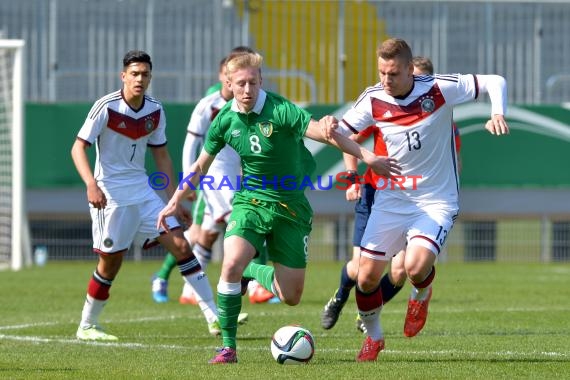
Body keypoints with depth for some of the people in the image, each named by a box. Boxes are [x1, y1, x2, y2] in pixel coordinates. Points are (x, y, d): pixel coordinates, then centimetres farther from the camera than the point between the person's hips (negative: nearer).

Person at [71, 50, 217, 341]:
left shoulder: (155, 111, 4)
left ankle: (215, 316, -2)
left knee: (180, 245, -3)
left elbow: (161, 156, 14)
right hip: (111, 195, -5)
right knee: (110, 263, -1)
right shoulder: (106, 107, -13)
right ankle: (86, 326, 16)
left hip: (143, 192, 5)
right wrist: (91, 184, -30)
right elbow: (78, 147, -15)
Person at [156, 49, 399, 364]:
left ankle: (253, 272, 35)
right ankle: (228, 347, -11)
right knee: (232, 263, -27)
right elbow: (201, 165, 12)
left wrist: (365, 156, -34)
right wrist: (175, 202, 15)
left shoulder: (279, 110, -17)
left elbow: (324, 133, -25)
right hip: (250, 202, 2)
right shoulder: (225, 120, -3)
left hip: (290, 207, -1)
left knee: (290, 297, 0)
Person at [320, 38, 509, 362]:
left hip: (436, 201, -3)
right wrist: (330, 126, -22)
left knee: (416, 267, -25)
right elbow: (343, 132, 2)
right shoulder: (373, 100, -6)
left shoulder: (439, 90, -15)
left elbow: (495, 82, -7)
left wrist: (498, 114, -26)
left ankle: (421, 296, 14)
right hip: (391, 198, 3)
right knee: (367, 276, -1)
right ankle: (373, 337, 28)